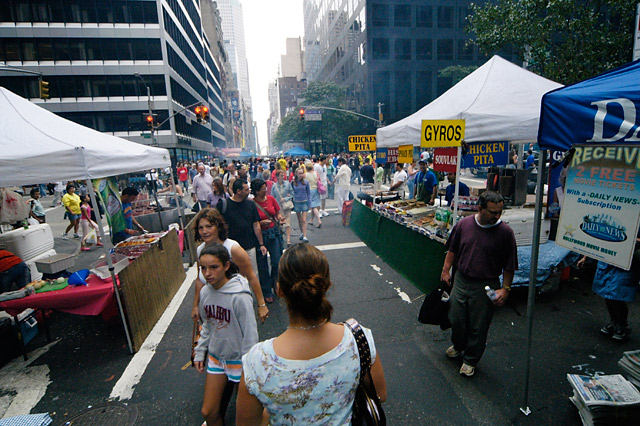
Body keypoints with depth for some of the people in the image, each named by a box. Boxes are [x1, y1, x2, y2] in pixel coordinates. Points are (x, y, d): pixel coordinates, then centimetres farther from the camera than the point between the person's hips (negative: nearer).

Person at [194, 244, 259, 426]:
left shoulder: (240, 297, -27)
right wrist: (199, 353, 11)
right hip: (215, 357, 5)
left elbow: (250, 334, -20)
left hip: (239, 358, -5)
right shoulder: (204, 292, -6)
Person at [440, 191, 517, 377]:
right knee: (456, 318, 14)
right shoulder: (464, 224, -5)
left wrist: (505, 289, -8)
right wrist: (446, 270, 7)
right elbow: (452, 249, 8)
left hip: (486, 287, -2)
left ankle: (470, 360, 32)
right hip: (461, 281, 3)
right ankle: (458, 345, 45)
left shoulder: (505, 232, -11)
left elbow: (509, 266, -5)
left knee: (478, 326, 9)